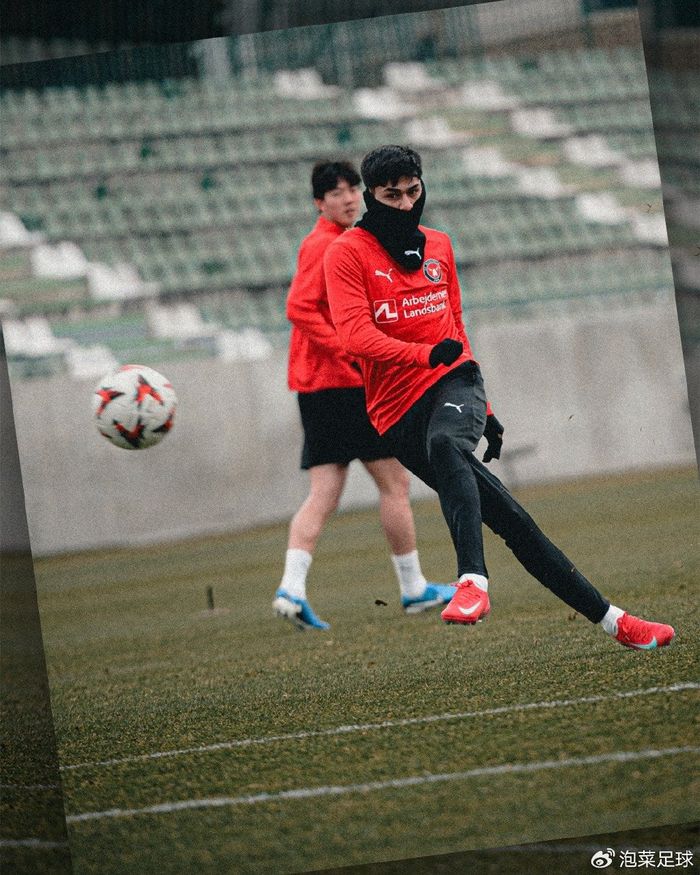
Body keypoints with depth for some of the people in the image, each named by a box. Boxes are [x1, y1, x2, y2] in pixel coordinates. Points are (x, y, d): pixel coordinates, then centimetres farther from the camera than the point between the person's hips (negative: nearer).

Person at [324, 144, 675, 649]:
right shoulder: (348, 253, 1)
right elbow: (355, 335, -14)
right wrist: (426, 353, -29)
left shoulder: (438, 246, 18)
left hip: (453, 382, 2)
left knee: (444, 443, -34)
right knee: (511, 521, -11)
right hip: (400, 412, -2)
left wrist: (484, 409, 27)